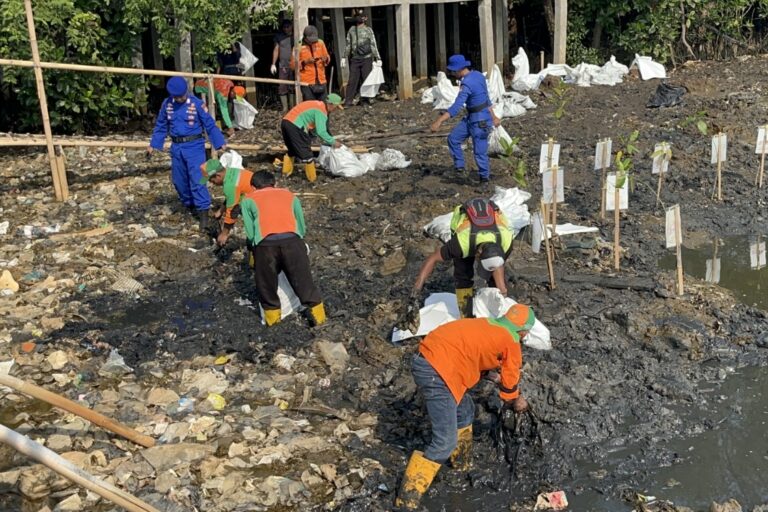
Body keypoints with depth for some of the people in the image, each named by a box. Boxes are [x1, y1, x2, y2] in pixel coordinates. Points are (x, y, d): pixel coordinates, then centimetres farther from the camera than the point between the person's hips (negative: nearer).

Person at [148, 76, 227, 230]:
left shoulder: (197, 104, -9)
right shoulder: (166, 104, 3)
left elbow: (210, 124, -5)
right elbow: (160, 126, 14)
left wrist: (221, 143, -6)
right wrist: (153, 144, 13)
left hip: (194, 146, -5)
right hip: (176, 148, 5)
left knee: (197, 179, -13)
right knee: (179, 180, 13)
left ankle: (203, 212, -13)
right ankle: (189, 205, 33)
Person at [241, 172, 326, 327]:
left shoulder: (248, 200, 23)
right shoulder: (290, 195, 29)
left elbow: (250, 233, 12)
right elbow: (302, 227, 22)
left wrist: (253, 249, 29)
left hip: (265, 243, -1)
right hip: (292, 240, 1)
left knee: (267, 283, 20)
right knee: (303, 280, 15)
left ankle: (272, 314, 31)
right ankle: (317, 314, 22)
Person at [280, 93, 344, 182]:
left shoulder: (318, 105, 19)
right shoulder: (321, 111, -10)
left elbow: (313, 126, 25)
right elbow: (321, 132, -16)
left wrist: (324, 140, 22)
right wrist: (333, 142, -5)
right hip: (294, 126, -9)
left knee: (292, 149, 28)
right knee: (306, 152, 2)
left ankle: (286, 172, 36)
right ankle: (312, 178, 10)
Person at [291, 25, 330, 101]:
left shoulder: (320, 43, 5)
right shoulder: (299, 46, -5)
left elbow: (327, 57, 17)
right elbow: (293, 64, -4)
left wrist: (325, 59, -7)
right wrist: (305, 62, -19)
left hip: (321, 81, 4)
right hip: (307, 82, -4)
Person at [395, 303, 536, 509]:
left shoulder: (490, 326, 26)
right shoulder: (511, 342, 3)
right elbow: (510, 379, 15)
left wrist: (513, 396, 49)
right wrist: (516, 402, 36)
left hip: (428, 358, 10)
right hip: (437, 371, -10)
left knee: (465, 412, 27)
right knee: (445, 443, -6)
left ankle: (462, 464, 43)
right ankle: (407, 500, -3)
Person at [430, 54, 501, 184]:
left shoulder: (466, 84, -25)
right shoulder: (477, 75, 5)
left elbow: (456, 107, -35)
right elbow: (486, 97, 14)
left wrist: (439, 121, -40)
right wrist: (493, 117, 22)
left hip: (480, 120, -10)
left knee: (480, 151, 2)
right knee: (453, 138, 5)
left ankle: (485, 178, 18)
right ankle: (459, 166, 14)